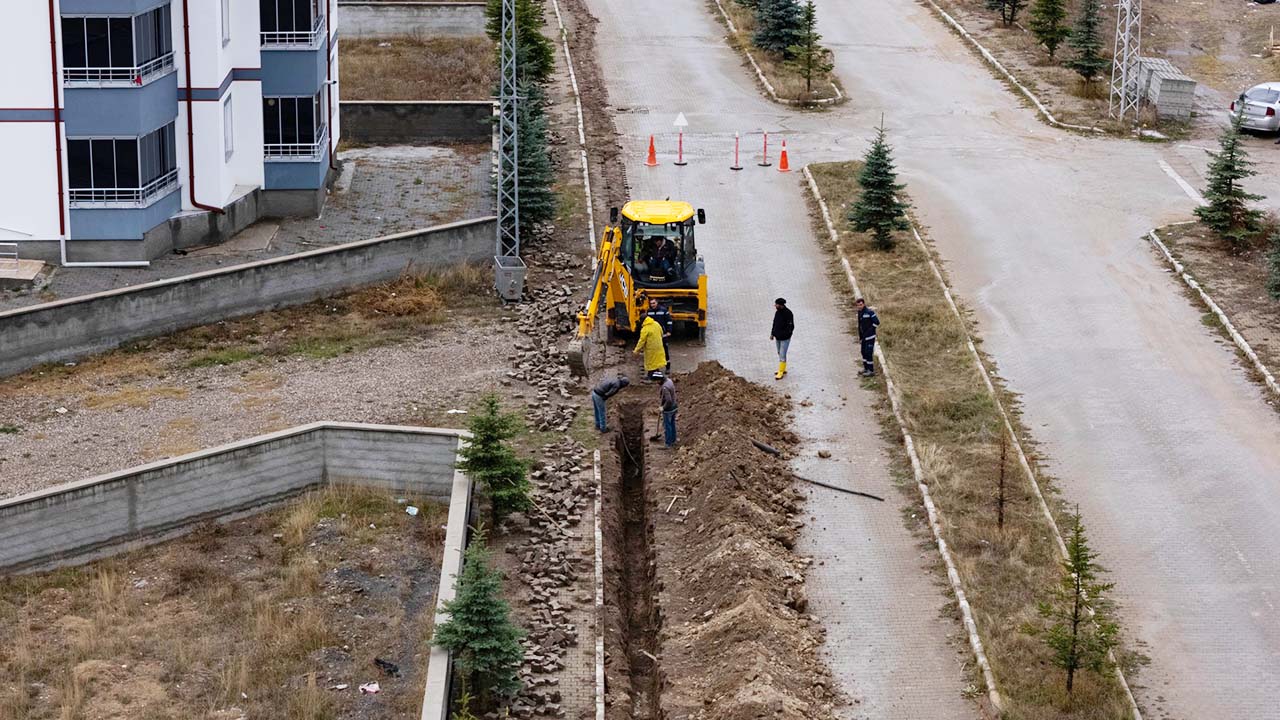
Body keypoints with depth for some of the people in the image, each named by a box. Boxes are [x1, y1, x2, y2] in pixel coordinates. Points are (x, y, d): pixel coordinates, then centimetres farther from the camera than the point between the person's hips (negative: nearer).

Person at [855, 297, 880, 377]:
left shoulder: (869, 312, -17)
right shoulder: (859, 313, 8)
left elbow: (877, 323, -16)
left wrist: (870, 330, -13)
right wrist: (860, 336, 17)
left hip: (870, 337, -8)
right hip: (864, 337, 8)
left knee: (868, 353, -7)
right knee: (864, 352, 15)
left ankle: (871, 371, 0)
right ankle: (866, 368, 29)